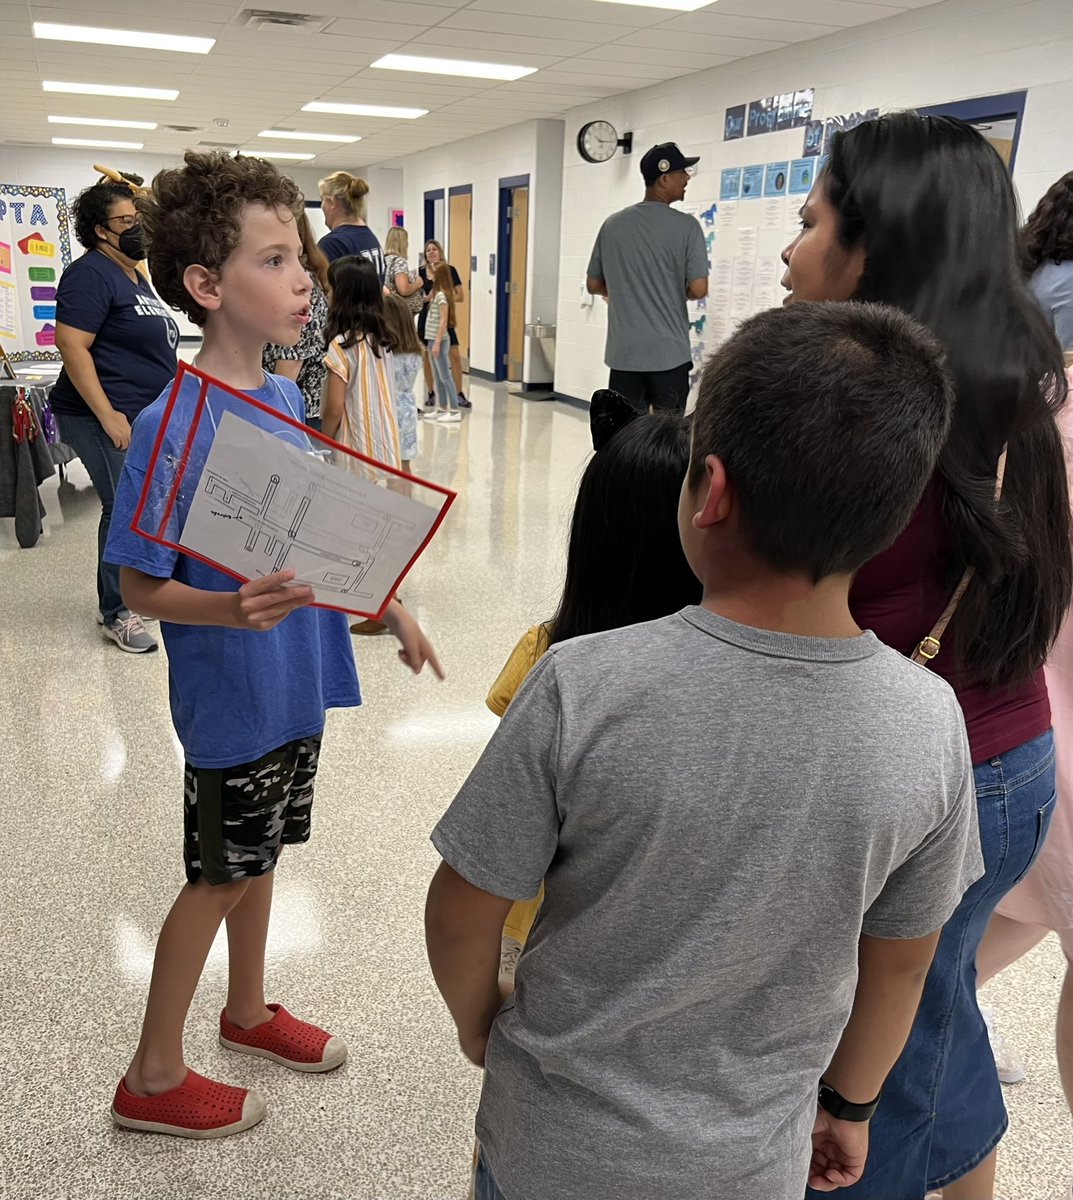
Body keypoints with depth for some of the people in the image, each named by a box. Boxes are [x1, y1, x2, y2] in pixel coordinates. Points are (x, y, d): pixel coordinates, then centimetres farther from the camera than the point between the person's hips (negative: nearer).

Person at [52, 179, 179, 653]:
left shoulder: (135, 274, 17)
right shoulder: (91, 274, -12)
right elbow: (71, 345, -20)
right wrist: (109, 415, -24)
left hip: (146, 416, 9)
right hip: (108, 418, -9)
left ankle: (118, 597, 26)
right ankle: (116, 613, 4)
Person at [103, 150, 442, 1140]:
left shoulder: (287, 399, 0)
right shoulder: (170, 427, -22)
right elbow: (140, 586, -17)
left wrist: (392, 609, 12)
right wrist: (232, 610, -34)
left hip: (298, 683, 7)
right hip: (232, 700, -6)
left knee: (260, 852, 22)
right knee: (218, 875, 8)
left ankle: (248, 1011, 45)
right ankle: (154, 1077, 30)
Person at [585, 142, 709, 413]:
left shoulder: (612, 224, 6)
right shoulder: (686, 226, -7)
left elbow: (594, 285, 11)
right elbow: (698, 289, -11)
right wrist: (675, 292, 10)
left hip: (623, 351, 4)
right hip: (669, 352, -4)